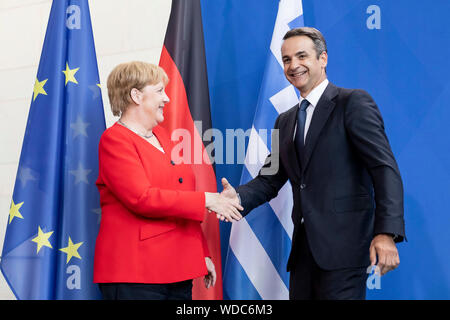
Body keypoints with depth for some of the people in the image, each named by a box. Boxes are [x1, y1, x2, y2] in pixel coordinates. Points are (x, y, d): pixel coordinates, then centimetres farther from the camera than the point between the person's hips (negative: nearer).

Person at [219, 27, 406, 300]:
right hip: (305, 246, 7)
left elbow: (385, 168, -12)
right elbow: (270, 179, 15)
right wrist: (238, 197, -6)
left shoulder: (354, 103, -4)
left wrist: (387, 232, -22)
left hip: (343, 245, -7)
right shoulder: (286, 121, 18)